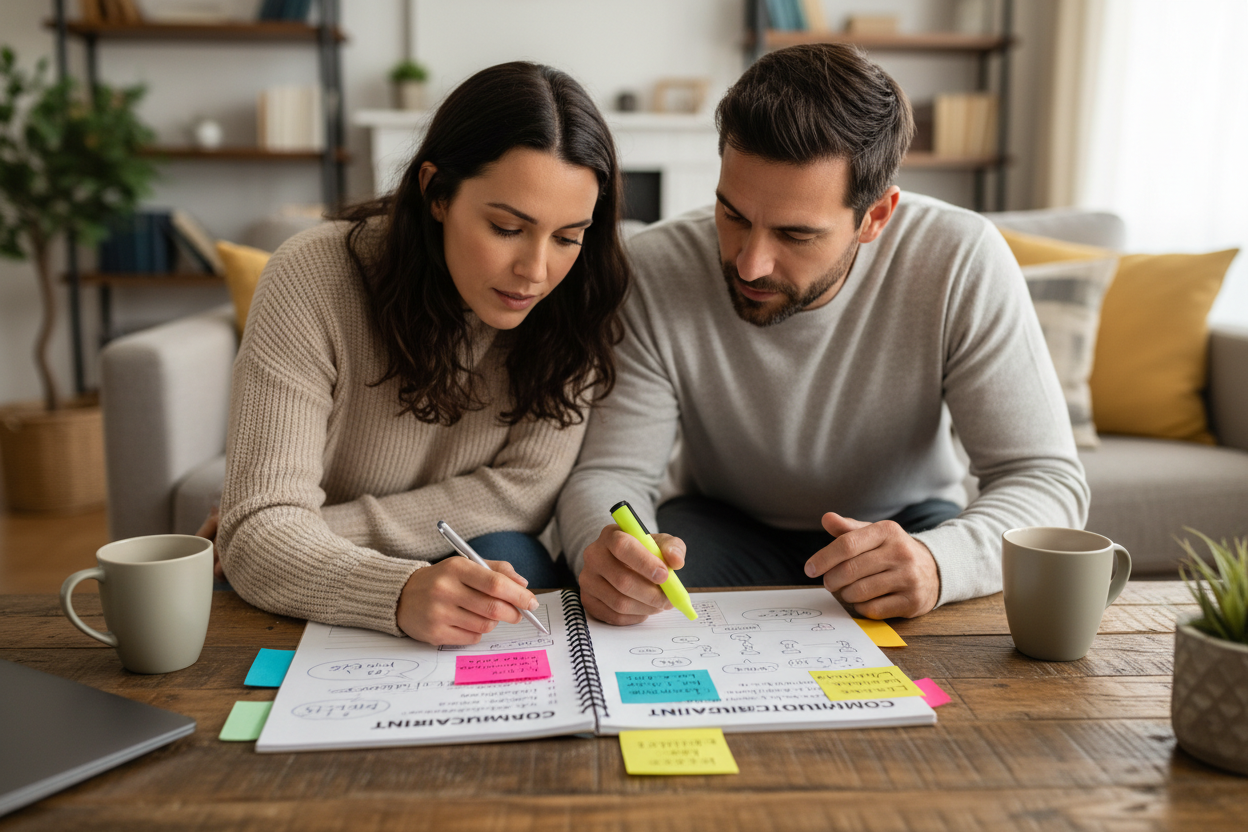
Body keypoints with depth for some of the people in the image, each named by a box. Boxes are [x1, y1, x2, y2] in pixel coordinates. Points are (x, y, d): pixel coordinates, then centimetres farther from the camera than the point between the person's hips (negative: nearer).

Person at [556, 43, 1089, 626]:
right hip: (726, 526, -1)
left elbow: (1048, 479, -24)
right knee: (618, 592, -30)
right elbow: (610, 473, -20)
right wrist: (605, 548, -45)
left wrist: (937, 561, -46)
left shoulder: (962, 265, -25)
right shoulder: (654, 272, -23)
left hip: (905, 521, 2)